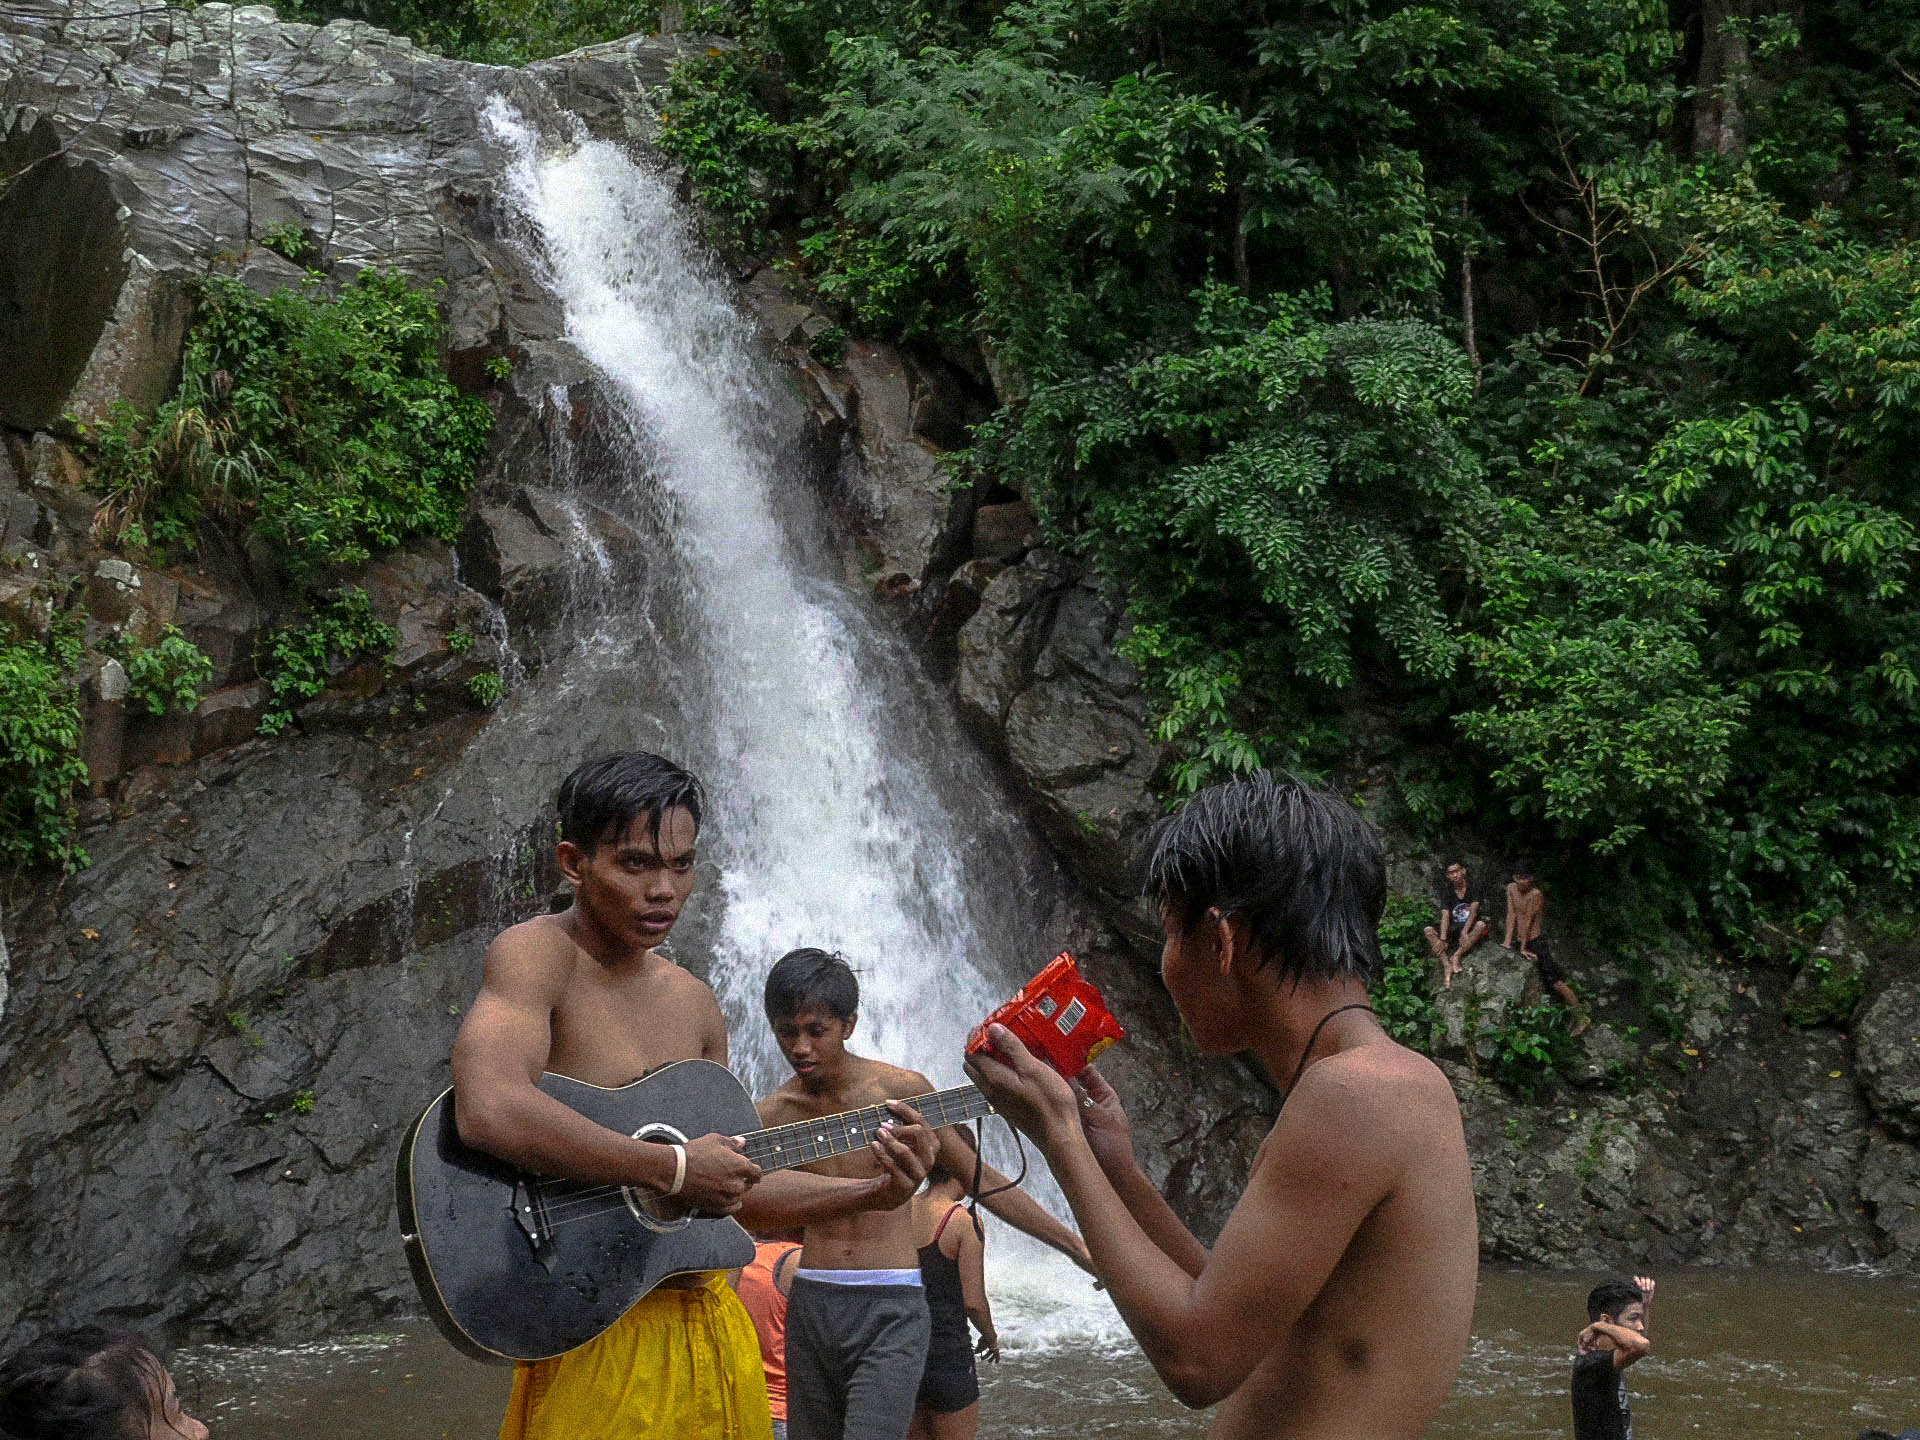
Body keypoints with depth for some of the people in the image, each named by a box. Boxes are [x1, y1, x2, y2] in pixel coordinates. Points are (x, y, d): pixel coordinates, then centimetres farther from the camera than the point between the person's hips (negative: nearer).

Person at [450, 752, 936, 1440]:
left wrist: (871, 1192, 4)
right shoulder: (538, 954, -11)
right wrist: (672, 1168, -23)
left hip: (710, 1318, 7)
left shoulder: (695, 1005, 12)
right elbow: (488, 1113, -30)